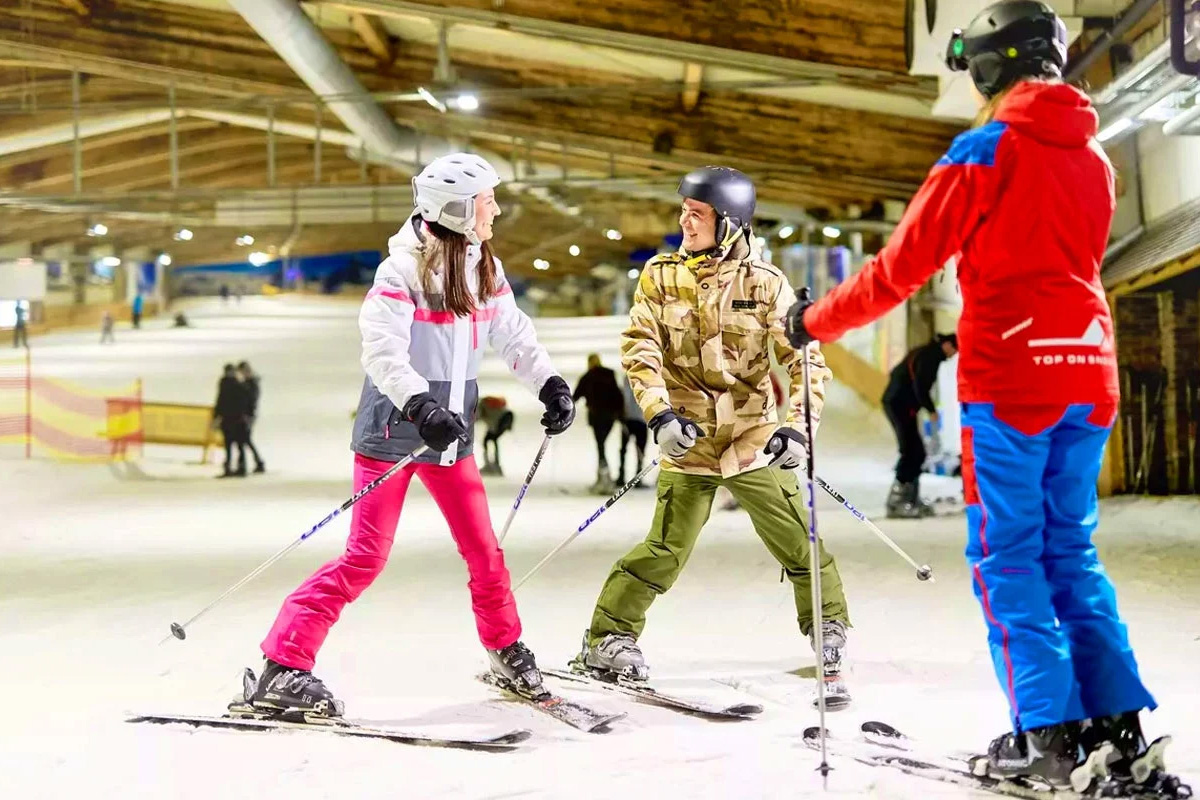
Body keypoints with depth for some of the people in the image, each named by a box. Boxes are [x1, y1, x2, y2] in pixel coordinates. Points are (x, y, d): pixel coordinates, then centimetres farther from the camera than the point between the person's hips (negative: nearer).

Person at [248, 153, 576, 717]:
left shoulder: (486, 271, 6)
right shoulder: (403, 269, -16)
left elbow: (513, 336, 11)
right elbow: (383, 350, -26)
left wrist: (550, 384, -3)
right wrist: (419, 405, -39)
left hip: (450, 429, 7)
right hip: (392, 428, -7)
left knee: (483, 549, 11)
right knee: (367, 555, -10)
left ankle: (507, 654, 30)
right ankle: (282, 667, -6)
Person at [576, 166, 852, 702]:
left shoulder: (766, 283, -4)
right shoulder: (660, 276, -1)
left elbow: (806, 359, -5)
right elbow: (639, 348, -5)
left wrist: (797, 427, -18)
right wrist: (661, 415, -18)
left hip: (754, 441, 1)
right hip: (687, 441, 0)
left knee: (798, 542, 3)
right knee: (666, 552, -6)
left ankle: (829, 627, 25)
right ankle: (607, 640, 8)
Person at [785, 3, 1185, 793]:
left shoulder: (984, 151, -9)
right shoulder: (1093, 156, 12)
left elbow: (903, 266, -8)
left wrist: (816, 320, 4)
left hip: (1008, 375, -6)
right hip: (1089, 373, 6)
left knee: (1007, 556, 1)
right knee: (1072, 551, 12)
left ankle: (1046, 731, -2)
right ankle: (1119, 721, 7)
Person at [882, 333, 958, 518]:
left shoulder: (926, 353, 18)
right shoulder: (931, 356, -12)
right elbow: (921, 386, -20)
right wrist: (932, 410, -9)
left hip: (897, 403, 10)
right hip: (901, 405, -10)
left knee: (915, 452, 14)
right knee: (913, 452, -11)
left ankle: (912, 499, 18)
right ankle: (895, 503, -14)